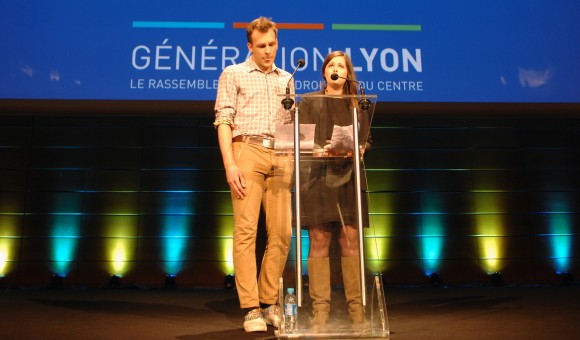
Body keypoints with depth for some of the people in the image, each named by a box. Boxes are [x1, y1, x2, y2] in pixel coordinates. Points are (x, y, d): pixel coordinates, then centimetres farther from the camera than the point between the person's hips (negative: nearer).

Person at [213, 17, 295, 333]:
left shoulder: (286, 79, 22)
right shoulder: (233, 74, 11)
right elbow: (224, 120, 1)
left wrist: (295, 161, 8)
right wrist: (229, 164, -11)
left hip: (280, 156, 4)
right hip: (247, 151, -4)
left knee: (281, 232, 0)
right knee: (246, 230, -9)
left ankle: (268, 303, 11)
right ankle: (250, 309, -4)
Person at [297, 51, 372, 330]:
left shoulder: (357, 105, 18)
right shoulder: (309, 102, 12)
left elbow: (367, 139, 15)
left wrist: (360, 149, -7)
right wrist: (322, 149, -14)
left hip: (348, 178, 2)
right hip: (317, 176, -1)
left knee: (351, 241, -3)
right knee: (319, 241, -5)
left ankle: (356, 308, 4)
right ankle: (320, 309, 1)